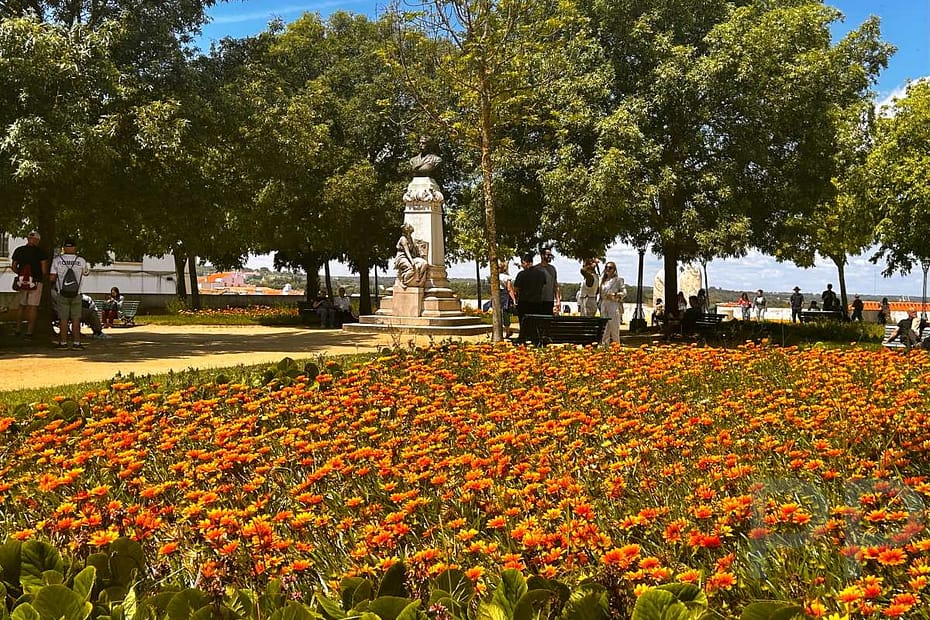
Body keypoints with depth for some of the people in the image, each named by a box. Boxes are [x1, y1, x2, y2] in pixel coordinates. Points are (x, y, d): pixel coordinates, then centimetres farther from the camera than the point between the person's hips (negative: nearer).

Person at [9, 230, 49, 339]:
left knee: (21, 306, 17)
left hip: (22, 281, 3)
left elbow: (13, 267, 6)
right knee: (33, 307, 0)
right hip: (36, 282, -3)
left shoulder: (18, 250, 5)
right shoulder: (41, 252, -5)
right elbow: (44, 269, -11)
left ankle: (18, 329, 20)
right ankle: (30, 332, -1)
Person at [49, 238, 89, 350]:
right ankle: (76, 342, 1)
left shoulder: (57, 260, -2)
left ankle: (63, 342, 5)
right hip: (76, 294, 0)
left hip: (62, 294, 0)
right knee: (76, 319, 3)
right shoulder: (81, 261, -3)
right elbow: (86, 272, 17)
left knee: (63, 319, 4)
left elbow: (52, 278, -4)